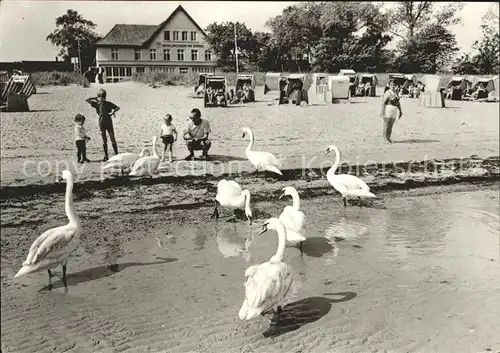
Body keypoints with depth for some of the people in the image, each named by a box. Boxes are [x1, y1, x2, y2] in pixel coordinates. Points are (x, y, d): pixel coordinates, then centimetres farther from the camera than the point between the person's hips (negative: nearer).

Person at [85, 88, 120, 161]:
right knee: (104, 140, 6)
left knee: (112, 139, -1)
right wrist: (95, 98, 3)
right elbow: (87, 100, 5)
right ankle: (106, 156, 11)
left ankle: (116, 154, 4)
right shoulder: (97, 104, 4)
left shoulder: (108, 104, -1)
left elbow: (118, 107, 3)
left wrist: (114, 111, -15)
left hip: (109, 123, -2)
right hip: (101, 123, 2)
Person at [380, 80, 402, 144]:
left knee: (391, 125, 10)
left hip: (394, 110, 7)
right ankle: (385, 139, 6)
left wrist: (400, 111, 14)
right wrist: (382, 111, -20)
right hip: (387, 109, -7)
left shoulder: (396, 93, 11)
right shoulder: (387, 93, -11)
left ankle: (388, 138, 18)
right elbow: (383, 102, -14)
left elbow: (398, 102, 16)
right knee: (386, 125, -2)